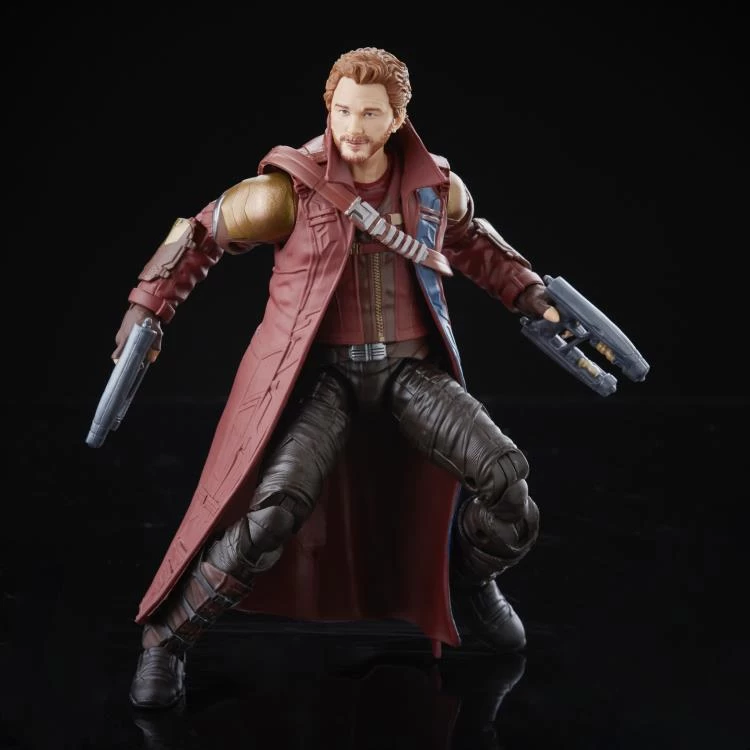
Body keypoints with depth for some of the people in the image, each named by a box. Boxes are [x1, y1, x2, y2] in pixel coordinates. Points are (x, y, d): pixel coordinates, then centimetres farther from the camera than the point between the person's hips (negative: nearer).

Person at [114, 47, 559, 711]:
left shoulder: (435, 186, 3)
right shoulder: (289, 191, -8)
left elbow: (473, 241, 26)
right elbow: (199, 234, 5)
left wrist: (533, 297, 21)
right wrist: (147, 310, 0)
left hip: (410, 367, 4)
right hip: (320, 372, -3)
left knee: (504, 476, -14)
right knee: (274, 510, -24)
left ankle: (469, 585, 19)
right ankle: (167, 638, -4)